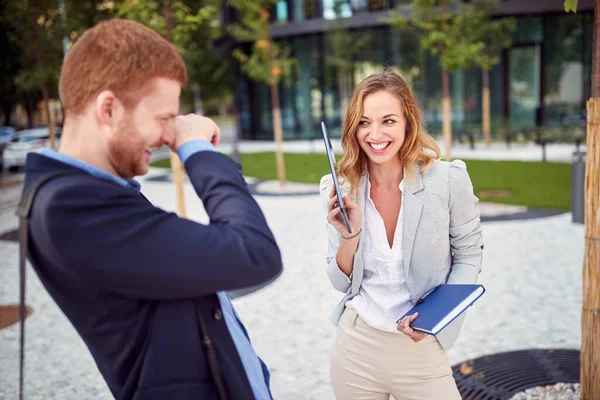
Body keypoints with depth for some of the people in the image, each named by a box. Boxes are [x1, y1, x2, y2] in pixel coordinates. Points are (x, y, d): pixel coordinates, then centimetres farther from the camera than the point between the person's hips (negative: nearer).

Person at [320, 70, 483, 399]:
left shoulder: (449, 179, -13)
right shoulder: (339, 190, -7)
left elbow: (468, 257, -1)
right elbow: (340, 282, -1)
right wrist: (350, 236, -20)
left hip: (420, 347, -2)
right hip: (354, 346, 2)